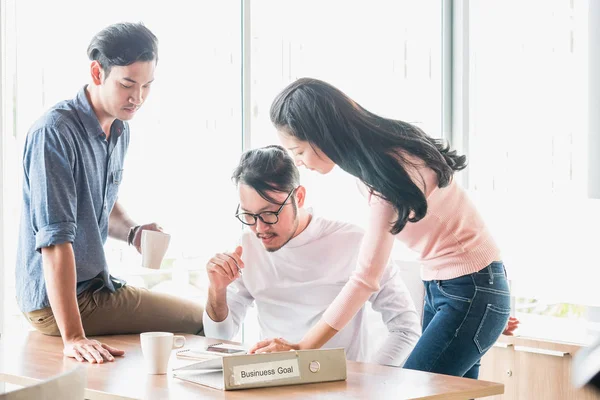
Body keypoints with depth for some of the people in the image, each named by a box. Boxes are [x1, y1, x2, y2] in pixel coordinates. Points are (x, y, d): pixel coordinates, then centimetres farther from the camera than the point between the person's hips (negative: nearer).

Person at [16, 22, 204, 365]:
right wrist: (73, 337, -36)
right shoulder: (55, 132, -23)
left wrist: (132, 231, -1)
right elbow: (55, 239, -30)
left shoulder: (120, 131, 7)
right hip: (56, 301, -9)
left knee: (207, 317, 17)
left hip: (97, 285, 9)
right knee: (201, 321, -8)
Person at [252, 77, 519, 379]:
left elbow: (367, 276, -27)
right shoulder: (373, 159, 3)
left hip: (471, 292, -9)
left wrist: (302, 348, -28)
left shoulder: (390, 167, -25)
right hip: (438, 287, 9)